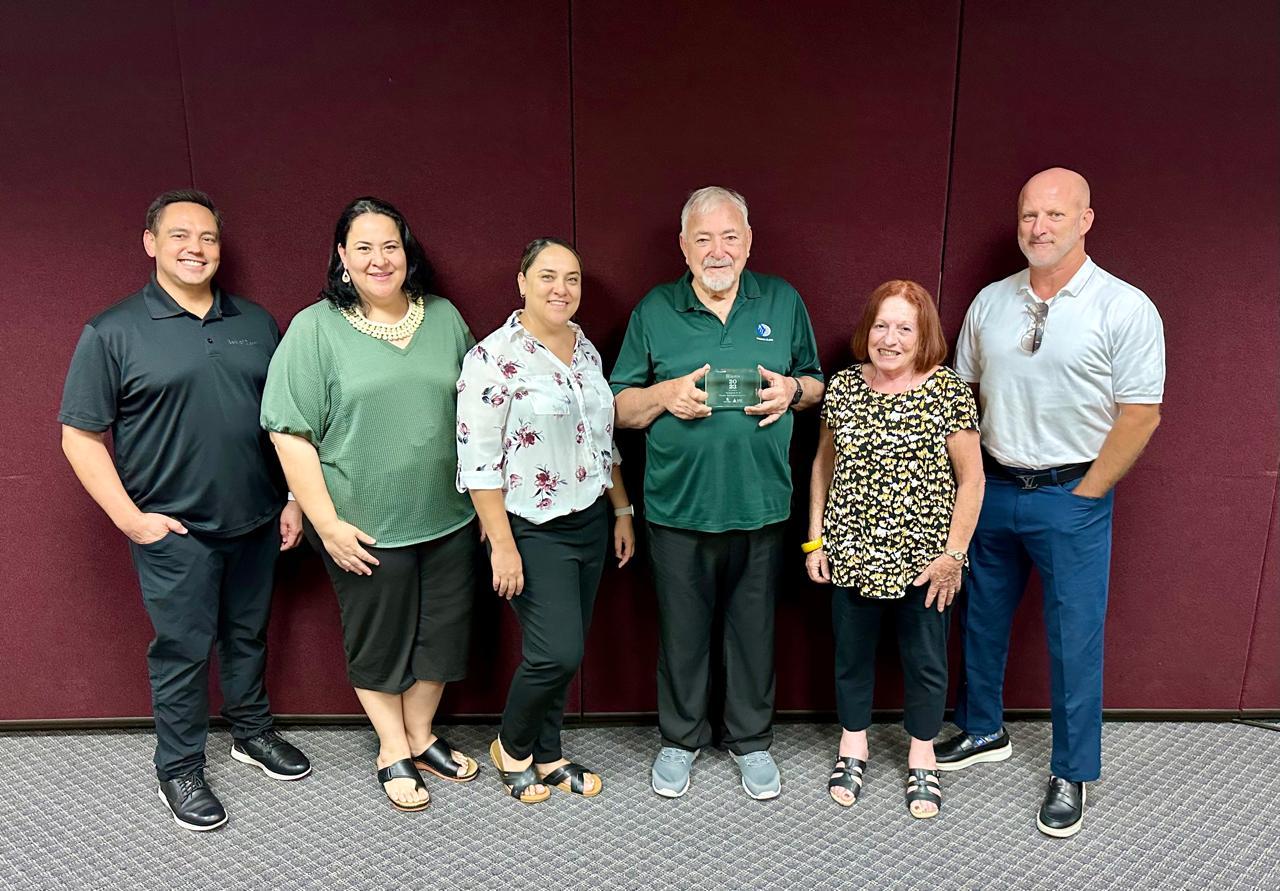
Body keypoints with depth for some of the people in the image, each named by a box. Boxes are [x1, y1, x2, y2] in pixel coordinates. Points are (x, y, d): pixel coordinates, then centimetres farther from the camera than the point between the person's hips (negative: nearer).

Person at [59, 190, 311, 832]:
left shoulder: (256, 324, 6)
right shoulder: (112, 333, -5)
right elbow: (80, 435, -5)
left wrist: (294, 498, 6)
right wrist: (128, 516, -11)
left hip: (257, 521, 4)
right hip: (175, 531, -4)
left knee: (248, 635, 18)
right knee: (183, 649, 7)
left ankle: (253, 732, 38)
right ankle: (178, 769, 26)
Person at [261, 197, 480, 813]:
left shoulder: (444, 318, 4)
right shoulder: (315, 329, -9)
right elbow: (290, 433, -10)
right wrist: (327, 524, -13)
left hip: (447, 519, 4)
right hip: (367, 529, -4)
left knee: (441, 631, 16)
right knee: (379, 640, 12)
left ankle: (420, 736, 38)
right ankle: (393, 752, 33)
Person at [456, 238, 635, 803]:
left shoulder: (587, 350, 8)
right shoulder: (494, 357, -14)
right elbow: (478, 461, -16)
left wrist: (622, 511, 14)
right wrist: (503, 545, -17)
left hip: (590, 522, 7)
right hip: (532, 532, -6)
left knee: (565, 653, 13)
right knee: (558, 653, -7)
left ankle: (546, 756, 33)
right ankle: (511, 748, 21)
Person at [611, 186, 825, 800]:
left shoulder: (784, 302, 5)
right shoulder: (653, 311, 2)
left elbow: (817, 385, 14)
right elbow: (619, 407, 4)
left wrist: (793, 390, -9)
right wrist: (667, 394, -15)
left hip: (761, 506, 1)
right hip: (679, 507, -1)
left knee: (754, 628, 13)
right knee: (682, 629, 12)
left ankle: (751, 740, 35)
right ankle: (680, 738, 34)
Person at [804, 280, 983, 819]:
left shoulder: (948, 391, -9)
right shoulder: (844, 387, 0)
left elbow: (971, 479, -6)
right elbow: (824, 464, 9)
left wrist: (953, 553, -9)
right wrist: (815, 539, 5)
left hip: (922, 557, -2)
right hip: (853, 553, 2)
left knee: (925, 660, 13)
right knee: (851, 653, 16)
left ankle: (922, 759, 35)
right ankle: (853, 748, 37)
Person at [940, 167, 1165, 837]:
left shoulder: (1125, 309, -9)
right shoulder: (990, 302, 5)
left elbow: (1140, 416, -10)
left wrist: (1081, 498, -10)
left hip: (1073, 495, -4)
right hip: (991, 488, 5)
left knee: (1075, 639, 5)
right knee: (982, 621, 15)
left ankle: (1072, 773, 24)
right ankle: (983, 732, 36)